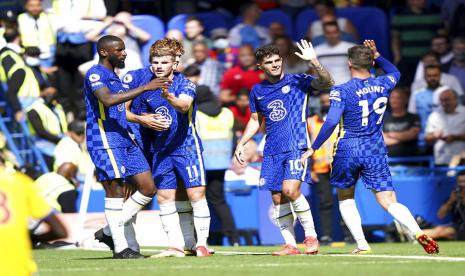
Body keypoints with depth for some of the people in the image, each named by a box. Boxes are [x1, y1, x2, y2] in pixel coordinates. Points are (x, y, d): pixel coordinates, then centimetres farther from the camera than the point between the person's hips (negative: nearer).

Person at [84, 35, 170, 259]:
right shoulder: (95, 75, -10)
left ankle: (110, 231, 9)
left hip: (124, 140, 9)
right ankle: (120, 248, -4)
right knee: (115, 190, -9)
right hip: (105, 141, -9)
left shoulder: (114, 76, 20)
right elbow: (108, 100, -28)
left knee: (148, 188, 3)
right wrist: (145, 88, -30)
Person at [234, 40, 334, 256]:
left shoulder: (297, 82, 0)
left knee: (290, 190, -21)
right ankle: (290, 245, 7)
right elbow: (255, 121, 25)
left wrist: (314, 62, -27)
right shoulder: (257, 91, 13)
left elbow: (327, 83, -14)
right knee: (277, 198, 1)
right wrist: (241, 143, 15)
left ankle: (311, 235, -7)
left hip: (296, 146, -5)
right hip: (272, 151, 5)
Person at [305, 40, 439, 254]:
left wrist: (313, 149, -14)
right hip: (375, 151, 3)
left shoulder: (341, 91, -11)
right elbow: (395, 73, 28)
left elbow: (331, 122, -20)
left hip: (348, 150, -3)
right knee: (389, 203, -1)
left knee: (346, 200, 19)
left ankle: (362, 245, 6)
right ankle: (419, 234, -25)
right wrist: (377, 56, 24)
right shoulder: (383, 84, 2)